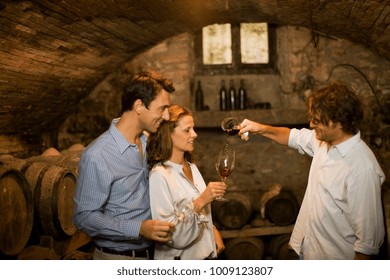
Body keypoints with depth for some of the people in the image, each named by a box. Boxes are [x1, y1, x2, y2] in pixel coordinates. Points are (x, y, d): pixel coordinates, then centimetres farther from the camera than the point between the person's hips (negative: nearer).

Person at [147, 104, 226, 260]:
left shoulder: (192, 167, 4)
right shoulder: (159, 175, -21)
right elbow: (168, 233, -26)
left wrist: (214, 232, 4)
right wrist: (200, 201, -29)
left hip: (204, 253, 8)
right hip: (179, 258, -7)